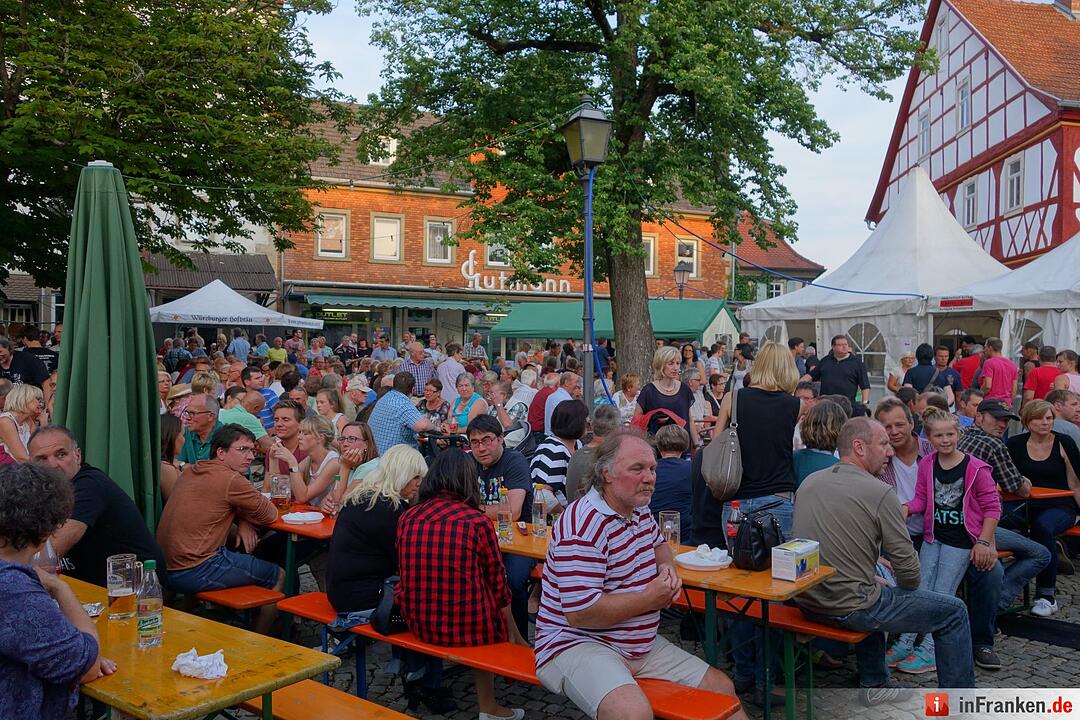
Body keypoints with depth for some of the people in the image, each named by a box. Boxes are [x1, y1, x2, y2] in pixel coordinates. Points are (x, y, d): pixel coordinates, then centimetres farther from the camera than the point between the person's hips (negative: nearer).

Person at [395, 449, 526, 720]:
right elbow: (498, 587, -2)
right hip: (467, 628, -4)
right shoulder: (478, 522, -12)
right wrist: (512, 634, 15)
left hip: (418, 625, 5)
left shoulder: (407, 518, -2)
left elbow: (406, 576, 11)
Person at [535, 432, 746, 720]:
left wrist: (667, 565, 5)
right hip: (578, 644, -9)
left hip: (641, 644, 9)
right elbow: (581, 612, -29)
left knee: (721, 687, 8)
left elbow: (658, 543, 31)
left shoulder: (639, 510, 7)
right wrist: (648, 599, -16)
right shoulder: (585, 526, -24)